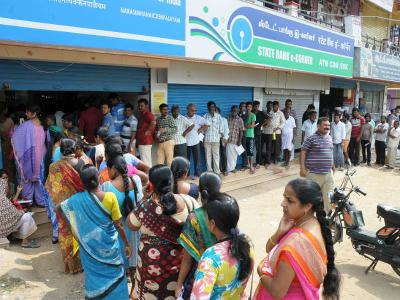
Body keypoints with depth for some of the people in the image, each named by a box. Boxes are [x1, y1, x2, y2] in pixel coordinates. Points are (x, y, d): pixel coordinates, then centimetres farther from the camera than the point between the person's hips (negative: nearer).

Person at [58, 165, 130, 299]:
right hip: (109, 246, -2)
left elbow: (58, 208, 6)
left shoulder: (78, 199, -10)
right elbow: (119, 225, -14)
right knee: (114, 277, 15)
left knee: (95, 277, 20)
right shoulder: (110, 197, -17)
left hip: (90, 247, 2)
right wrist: (126, 244, -2)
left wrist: (73, 227, 13)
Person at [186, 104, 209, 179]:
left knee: (196, 158, 5)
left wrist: (200, 130, 1)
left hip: (195, 141, 0)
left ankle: (196, 173, 15)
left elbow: (207, 124, 3)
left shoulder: (198, 118, -1)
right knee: (186, 159, 9)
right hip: (186, 142, 1)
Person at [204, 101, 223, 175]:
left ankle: (217, 171, 8)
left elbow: (221, 127, 4)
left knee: (216, 155, 2)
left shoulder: (218, 116, 2)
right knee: (208, 155, 5)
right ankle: (209, 171, 14)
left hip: (216, 139, -1)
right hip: (207, 139, 1)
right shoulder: (205, 116, 3)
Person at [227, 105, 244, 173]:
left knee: (234, 154, 10)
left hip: (236, 140, 1)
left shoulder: (240, 120, -1)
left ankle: (233, 167, 25)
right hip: (228, 140, 0)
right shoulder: (228, 119, 1)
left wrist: (240, 141, -6)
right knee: (229, 154, -2)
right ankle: (229, 168, 5)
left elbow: (241, 131, -1)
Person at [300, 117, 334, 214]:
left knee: (328, 197, 13)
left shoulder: (329, 138, 11)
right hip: (314, 174, -6)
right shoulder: (311, 138, -11)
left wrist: (332, 165, 26)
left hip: (328, 174, 6)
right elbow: (303, 152, -12)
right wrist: (302, 168, -18)